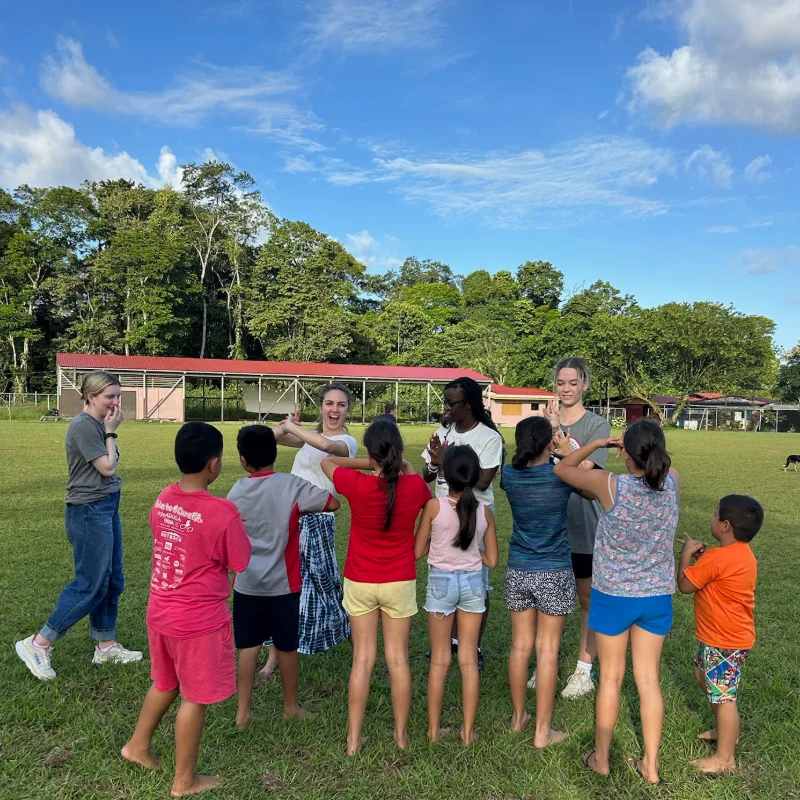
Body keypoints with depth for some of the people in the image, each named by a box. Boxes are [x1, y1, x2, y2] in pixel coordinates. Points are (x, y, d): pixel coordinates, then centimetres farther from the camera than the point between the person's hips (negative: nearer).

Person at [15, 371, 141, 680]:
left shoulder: (98, 425, 9)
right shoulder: (83, 425, -18)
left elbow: (107, 468, 10)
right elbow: (107, 467, -15)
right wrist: (111, 432, -10)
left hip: (107, 509, 9)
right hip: (89, 512, -9)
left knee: (112, 581, 14)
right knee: (89, 586, -2)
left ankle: (106, 646, 26)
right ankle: (37, 645, 12)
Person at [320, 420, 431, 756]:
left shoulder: (357, 485, -19)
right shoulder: (415, 486, -15)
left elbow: (327, 461, 1)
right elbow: (428, 500, 11)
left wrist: (372, 464, 0)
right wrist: (405, 467, 13)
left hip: (360, 583, -1)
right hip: (400, 583, 1)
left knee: (362, 659, 11)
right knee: (398, 658, 13)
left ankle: (353, 738, 20)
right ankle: (401, 734, 27)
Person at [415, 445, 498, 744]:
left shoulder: (434, 506, -14)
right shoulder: (484, 511, -6)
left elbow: (418, 551, -7)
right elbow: (491, 560, -1)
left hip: (441, 581, -2)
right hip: (473, 582, 2)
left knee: (440, 659, 12)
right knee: (468, 659, 12)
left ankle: (434, 728, 22)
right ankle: (468, 730, 21)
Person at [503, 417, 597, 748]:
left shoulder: (509, 475, -5)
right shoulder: (561, 475, -15)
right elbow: (593, 491, 6)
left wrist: (542, 450, 16)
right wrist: (570, 454, 8)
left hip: (518, 572, 4)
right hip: (553, 574, -3)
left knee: (520, 646, 15)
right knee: (547, 651, 6)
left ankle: (519, 717, 31)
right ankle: (543, 731, 17)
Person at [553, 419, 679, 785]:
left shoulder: (610, 485, -20)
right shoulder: (671, 482, -10)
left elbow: (561, 469, -5)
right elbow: (661, 462, 15)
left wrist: (596, 443, -1)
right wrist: (646, 446, 9)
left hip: (613, 596, -3)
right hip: (657, 597, 3)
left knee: (611, 677, 12)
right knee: (648, 679, 15)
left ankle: (601, 758, 28)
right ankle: (650, 766, 26)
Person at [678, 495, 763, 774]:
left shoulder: (717, 558, -28)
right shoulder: (742, 553, 2)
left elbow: (685, 584, -17)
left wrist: (687, 553, -6)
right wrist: (702, 556, 3)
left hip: (725, 641, -10)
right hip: (730, 635, 10)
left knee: (724, 696, 2)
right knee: (704, 675, 26)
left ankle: (725, 758, 15)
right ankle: (725, 730, 41)